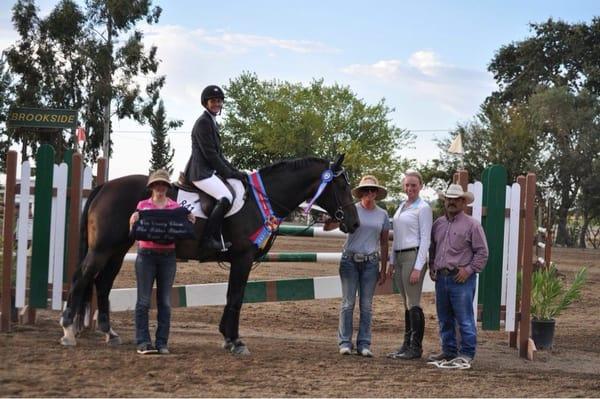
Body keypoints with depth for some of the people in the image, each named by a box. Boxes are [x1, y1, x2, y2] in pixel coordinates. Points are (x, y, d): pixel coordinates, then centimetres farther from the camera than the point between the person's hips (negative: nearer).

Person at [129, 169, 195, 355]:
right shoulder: (143, 205, 4)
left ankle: (162, 343, 8)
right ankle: (143, 342, 1)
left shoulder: (175, 207, 7)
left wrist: (190, 222, -13)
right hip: (146, 254, -2)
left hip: (167, 256, 2)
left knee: (165, 302, 4)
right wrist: (133, 221, -18)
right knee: (144, 301, -2)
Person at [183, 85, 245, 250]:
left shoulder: (212, 122, 21)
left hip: (209, 170, 10)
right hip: (201, 171, -10)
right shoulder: (203, 122, -9)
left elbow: (218, 154, 22)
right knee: (226, 198, -26)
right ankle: (208, 238, -21)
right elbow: (210, 154, -15)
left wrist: (235, 171, 12)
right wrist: (228, 173, -11)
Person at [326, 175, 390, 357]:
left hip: (370, 262, 2)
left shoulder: (382, 215, 7)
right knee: (348, 302, -1)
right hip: (350, 260, -2)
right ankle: (345, 342, 4)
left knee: (366, 305, 4)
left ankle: (364, 344, 9)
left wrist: (383, 270, 9)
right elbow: (328, 226, -11)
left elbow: (384, 244, 11)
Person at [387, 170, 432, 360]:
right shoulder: (402, 206, 17)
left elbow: (425, 240, -11)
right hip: (399, 257, 8)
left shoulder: (423, 208, -7)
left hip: (414, 256, -8)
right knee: (407, 304, 11)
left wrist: (418, 268, -17)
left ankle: (416, 347, -1)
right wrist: (392, 262, 16)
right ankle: (407, 345, 16)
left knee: (413, 304, -6)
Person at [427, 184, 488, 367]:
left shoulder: (471, 225, -4)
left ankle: (466, 354, 0)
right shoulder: (438, 224, 15)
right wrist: (432, 267, 13)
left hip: (461, 278, -6)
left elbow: (482, 252, -6)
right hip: (441, 278, 6)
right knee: (444, 319, 12)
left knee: (464, 319, -5)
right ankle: (449, 351, 22)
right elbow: (432, 249, 25)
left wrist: (469, 270, -11)